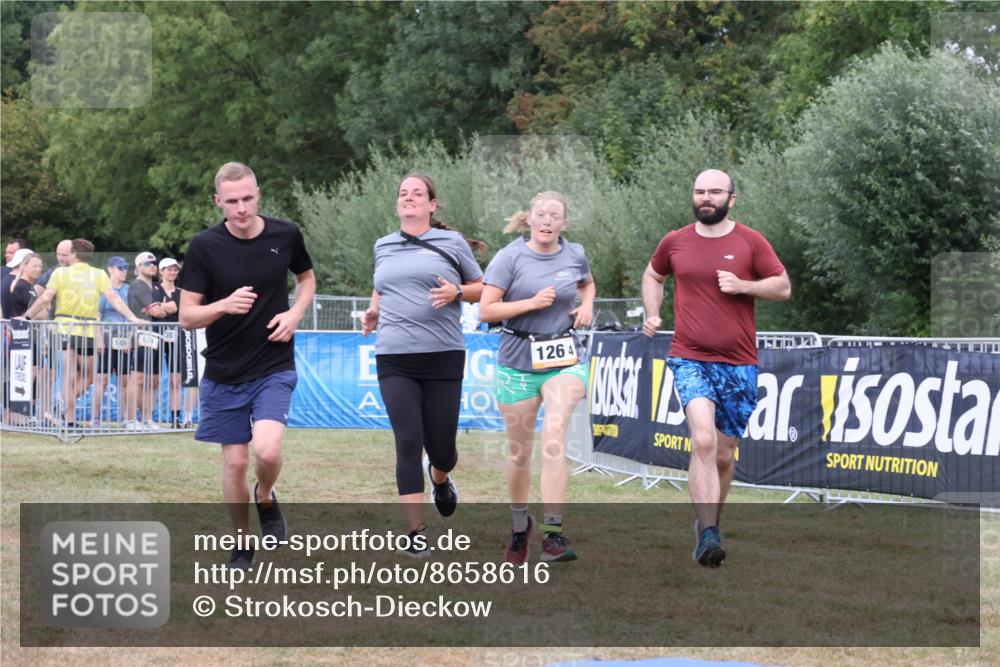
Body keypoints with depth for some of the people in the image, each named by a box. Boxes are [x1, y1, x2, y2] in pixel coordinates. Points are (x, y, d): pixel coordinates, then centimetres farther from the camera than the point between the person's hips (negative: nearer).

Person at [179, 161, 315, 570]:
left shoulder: (286, 235, -4)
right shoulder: (204, 247, -10)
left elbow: (307, 278, 17)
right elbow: (187, 316, -9)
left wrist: (295, 313, -2)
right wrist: (225, 305, -28)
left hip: (274, 367, 0)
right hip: (224, 373, 0)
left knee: (267, 450, -20)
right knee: (235, 462, 5)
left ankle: (266, 499, 14)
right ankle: (241, 547, 26)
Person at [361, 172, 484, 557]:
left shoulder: (451, 242, 4)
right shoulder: (383, 247, 14)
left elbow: (481, 288, 10)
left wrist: (456, 292, -10)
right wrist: (373, 311, 12)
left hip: (443, 357, -1)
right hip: (394, 360, 1)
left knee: (441, 447, 3)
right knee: (408, 443, -9)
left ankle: (440, 478, 43)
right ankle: (416, 534, -5)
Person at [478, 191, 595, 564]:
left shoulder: (575, 255, 4)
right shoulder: (510, 258, -6)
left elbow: (587, 283, 28)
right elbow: (486, 310, -9)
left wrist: (586, 304, 6)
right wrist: (531, 302, -18)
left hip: (565, 360, 1)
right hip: (518, 362, 0)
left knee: (553, 438, -22)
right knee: (520, 452, 9)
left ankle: (553, 534, -25)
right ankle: (520, 524, 36)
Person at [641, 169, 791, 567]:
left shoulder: (750, 242, 1)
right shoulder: (674, 242, 7)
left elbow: (783, 287, 4)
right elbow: (653, 276, 26)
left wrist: (742, 286, -11)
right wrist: (652, 314, 10)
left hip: (738, 363, 1)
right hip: (690, 359, -1)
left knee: (723, 455, 9)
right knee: (703, 441, -22)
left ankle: (709, 525, 32)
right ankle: (708, 535, -24)